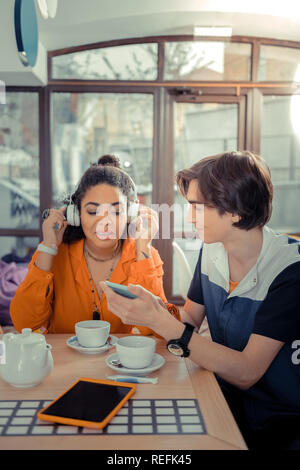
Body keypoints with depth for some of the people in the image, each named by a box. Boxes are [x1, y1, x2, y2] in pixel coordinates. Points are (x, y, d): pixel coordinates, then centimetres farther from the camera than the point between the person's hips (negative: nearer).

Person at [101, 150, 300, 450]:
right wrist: (152, 309, -18)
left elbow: (245, 373, -27)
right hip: (227, 397, 5)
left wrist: (159, 321, -33)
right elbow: (191, 317, 4)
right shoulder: (211, 250, -2)